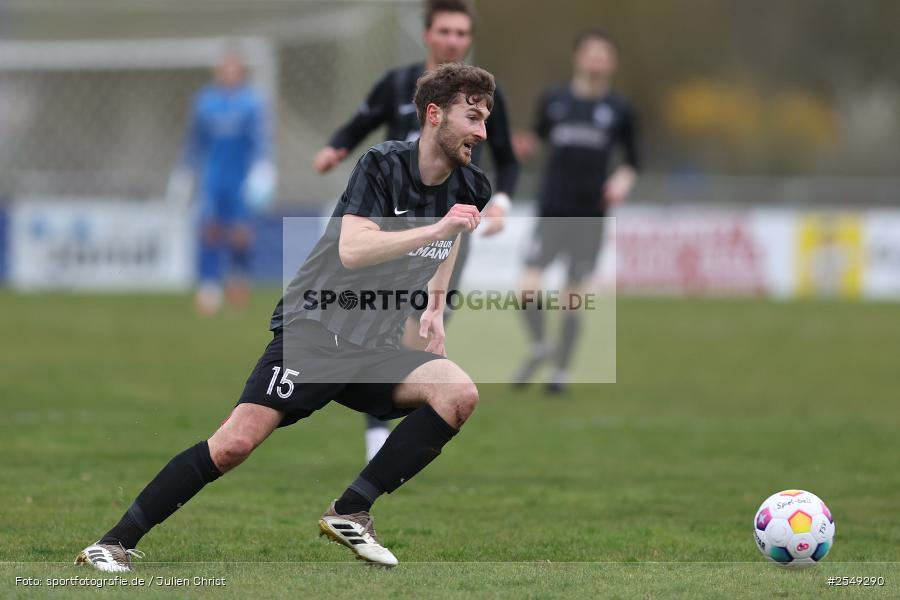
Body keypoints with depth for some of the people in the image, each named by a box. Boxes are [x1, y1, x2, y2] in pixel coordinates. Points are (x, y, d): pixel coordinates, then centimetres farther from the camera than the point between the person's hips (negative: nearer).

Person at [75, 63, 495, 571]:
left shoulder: (472, 189, 5)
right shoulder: (383, 166, -13)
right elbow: (353, 250, -29)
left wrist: (436, 309, 21)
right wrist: (437, 228, -32)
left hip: (378, 350, 6)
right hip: (315, 332, -6)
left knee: (459, 394, -22)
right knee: (236, 442, -19)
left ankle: (351, 512, -14)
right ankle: (115, 544, -7)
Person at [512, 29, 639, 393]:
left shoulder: (618, 110, 4)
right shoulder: (554, 100, 4)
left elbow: (631, 161, 13)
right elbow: (540, 137, 17)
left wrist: (623, 180, -7)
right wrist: (526, 147, -4)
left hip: (590, 216, 0)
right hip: (551, 211, 0)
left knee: (573, 296, 3)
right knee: (528, 286, -13)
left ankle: (562, 369, 17)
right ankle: (539, 346, 12)